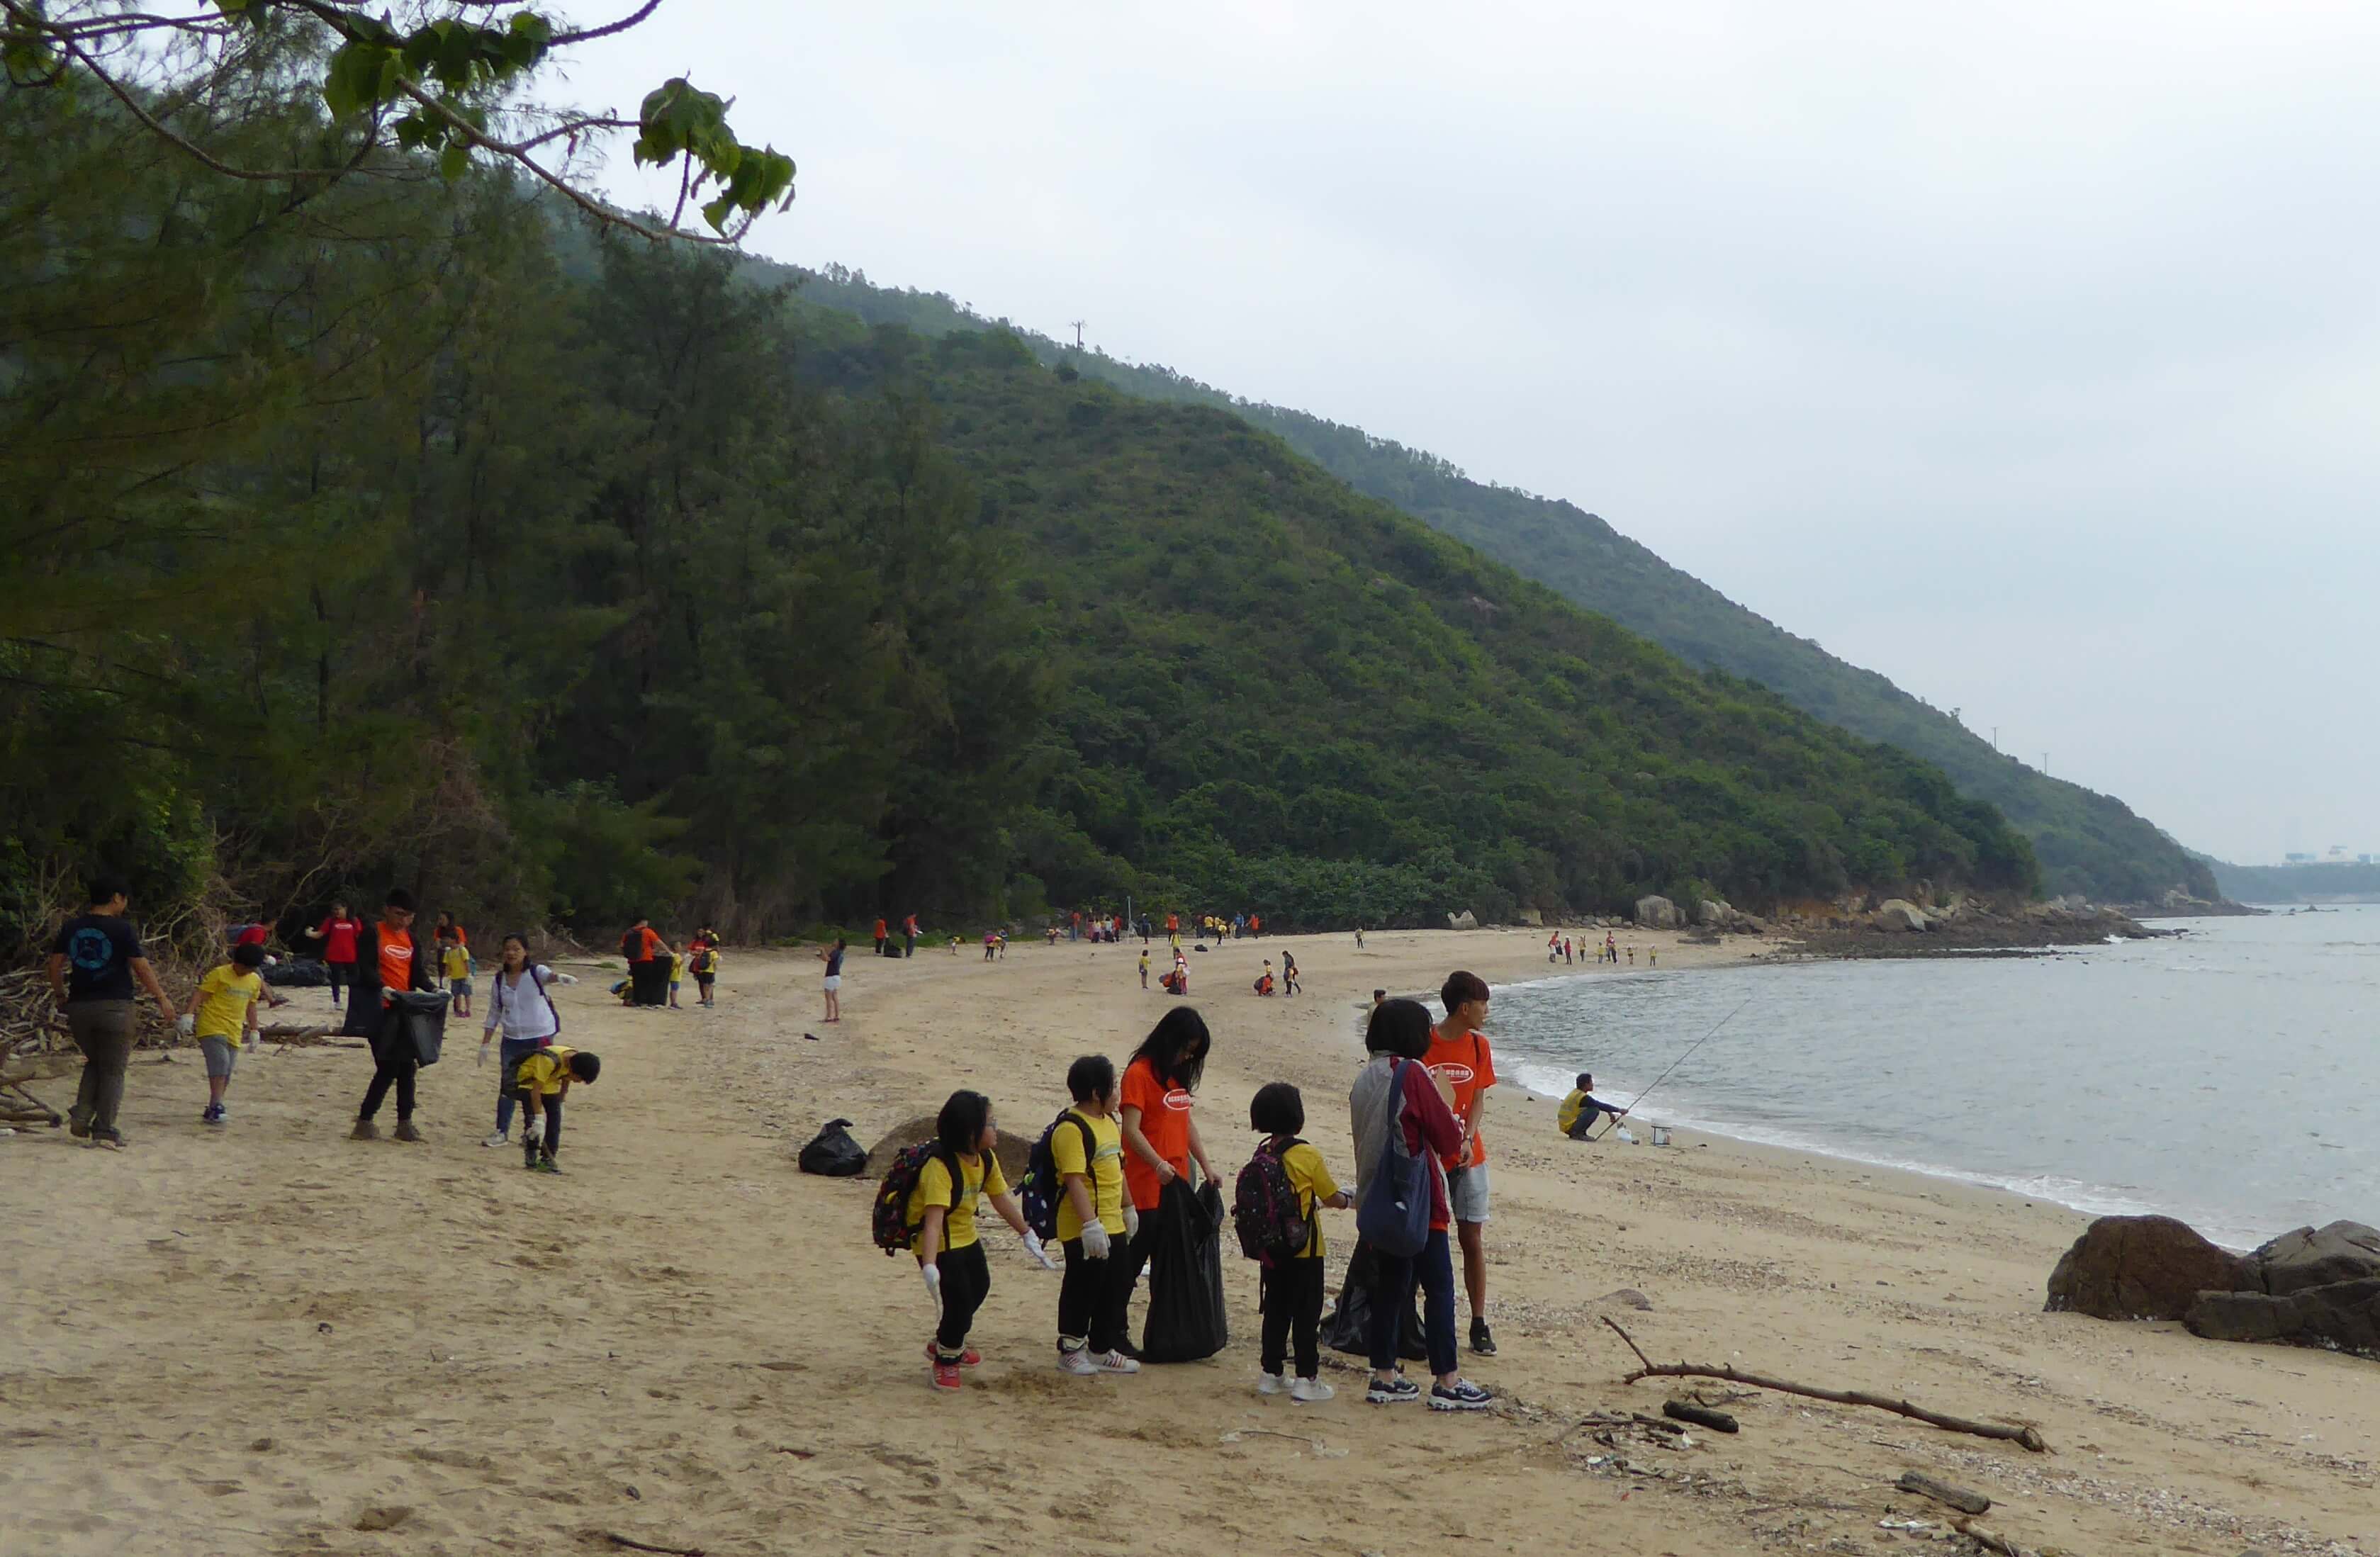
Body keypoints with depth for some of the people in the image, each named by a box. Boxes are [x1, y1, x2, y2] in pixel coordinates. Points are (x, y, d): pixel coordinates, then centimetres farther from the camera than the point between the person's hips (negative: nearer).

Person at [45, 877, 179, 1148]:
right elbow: (142, 968, -8)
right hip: (115, 1007, -5)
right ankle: (104, 1130, -2)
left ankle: (81, 1116, 4)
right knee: (113, 1070, 2)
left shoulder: (71, 927, 6)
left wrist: (60, 996, 21)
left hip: (79, 1007, 5)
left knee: (94, 1064, 21)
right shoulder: (121, 928, -8)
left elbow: (55, 964, 9)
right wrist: (162, 999, 1)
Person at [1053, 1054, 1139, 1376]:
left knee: (1116, 1289, 15)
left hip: (1113, 1226, 9)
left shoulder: (1109, 1122, 12)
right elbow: (1075, 1180, -25)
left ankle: (1103, 1350, 27)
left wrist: (1128, 1208, 24)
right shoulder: (1071, 1129, -19)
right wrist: (1090, 1224, -28)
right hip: (1085, 1230, -9)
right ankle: (1070, 1349, 17)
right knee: (1083, 1289, 2)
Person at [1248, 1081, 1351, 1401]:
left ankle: (1271, 1373, 20)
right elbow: (1334, 1197, -7)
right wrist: (1352, 1200, 15)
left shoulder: (1261, 1156, 0)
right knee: (1307, 1314, 2)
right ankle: (1306, 1378, 3)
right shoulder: (1308, 1155, -15)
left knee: (1275, 1311, 14)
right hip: (1304, 1250, -5)